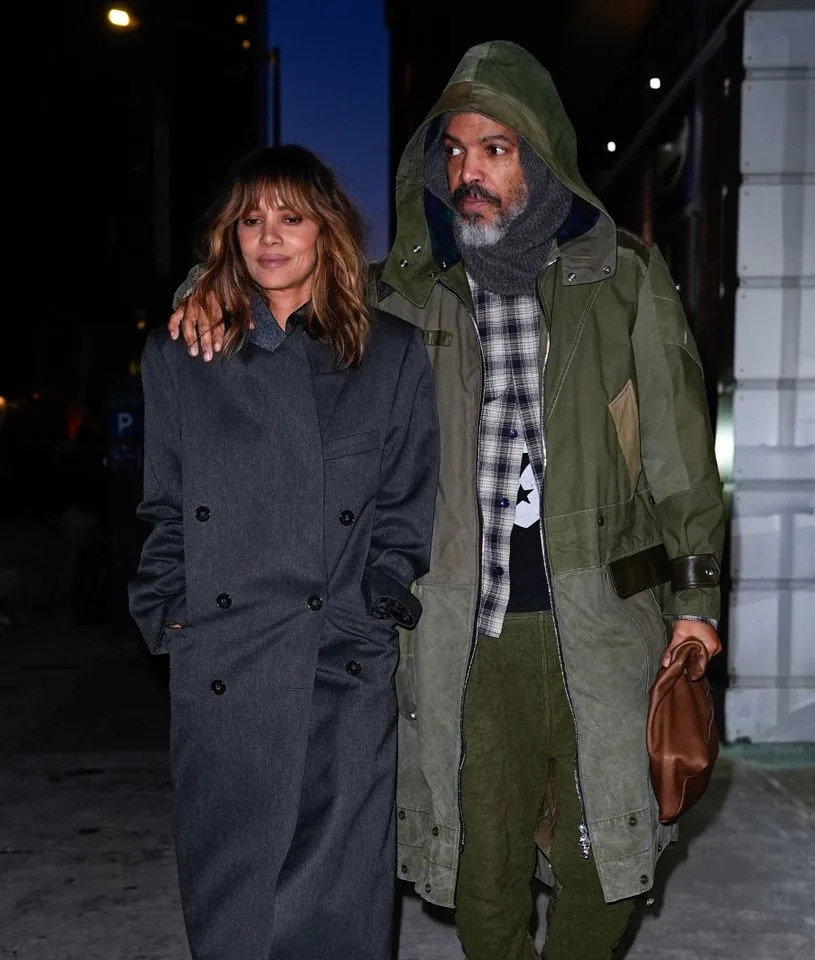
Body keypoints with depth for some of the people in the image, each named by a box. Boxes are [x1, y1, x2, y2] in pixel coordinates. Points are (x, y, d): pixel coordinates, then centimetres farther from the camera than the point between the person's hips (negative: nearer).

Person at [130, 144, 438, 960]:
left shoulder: (393, 356, 7)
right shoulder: (178, 356, 10)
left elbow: (406, 508, 7)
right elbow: (163, 509, 12)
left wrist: (380, 602, -2)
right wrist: (166, 611, 2)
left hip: (346, 669, -1)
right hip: (220, 671, 1)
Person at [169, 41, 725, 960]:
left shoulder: (624, 277, 4)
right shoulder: (406, 291, 7)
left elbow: (678, 446, 6)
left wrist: (695, 593, 3)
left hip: (599, 622, -1)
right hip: (461, 631, 1)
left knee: (601, 857, 9)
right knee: (482, 863, 11)